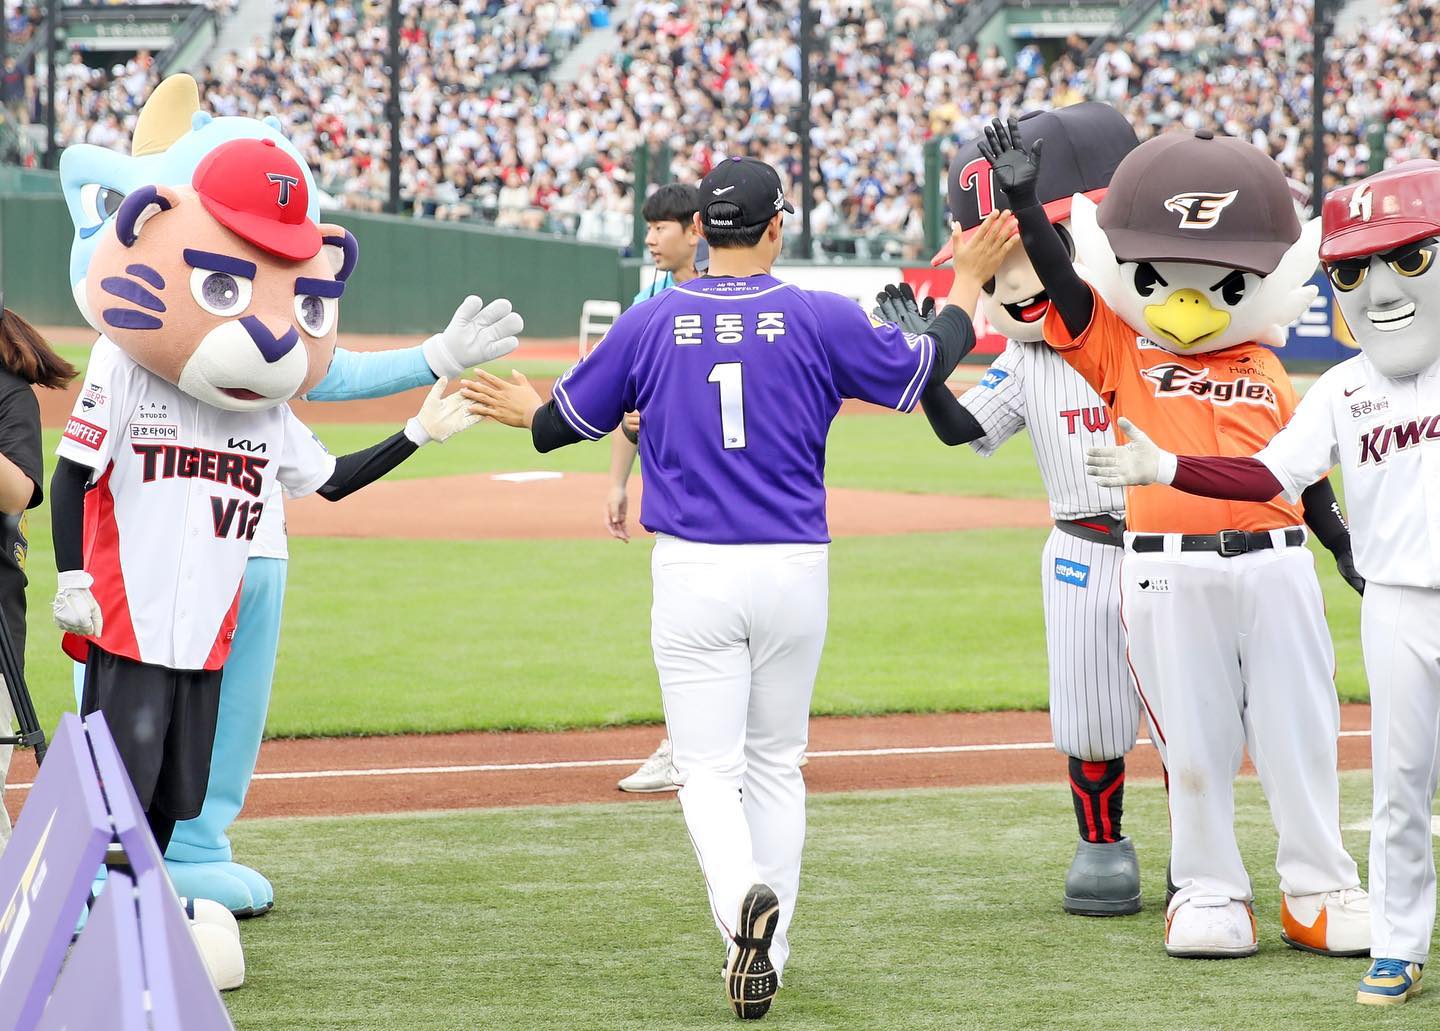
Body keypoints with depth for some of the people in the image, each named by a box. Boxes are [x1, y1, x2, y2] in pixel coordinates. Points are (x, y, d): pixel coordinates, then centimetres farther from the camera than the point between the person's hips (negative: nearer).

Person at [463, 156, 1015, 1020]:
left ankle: (742, 900, -29)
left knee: (709, 768, 1)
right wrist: (969, 283, 24)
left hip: (692, 574, -1)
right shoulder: (819, 319, -3)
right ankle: (766, 960, 18)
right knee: (776, 763, 16)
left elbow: (569, 420, 12)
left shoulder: (651, 323, 0)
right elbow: (926, 366, 6)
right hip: (794, 568, 1)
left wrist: (524, 411, 36)